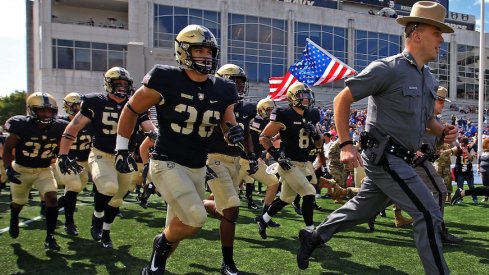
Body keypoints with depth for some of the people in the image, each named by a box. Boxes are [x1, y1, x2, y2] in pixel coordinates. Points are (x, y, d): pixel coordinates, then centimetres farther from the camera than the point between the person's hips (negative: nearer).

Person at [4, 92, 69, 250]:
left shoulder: (58, 128, -14)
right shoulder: (22, 126, -21)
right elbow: (8, 148, -9)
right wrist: (8, 169, -18)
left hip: (44, 170, 1)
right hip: (21, 169, -1)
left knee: (52, 197, -19)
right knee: (19, 201, 18)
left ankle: (50, 238, -7)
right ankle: (14, 219, 57)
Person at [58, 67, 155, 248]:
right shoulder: (95, 102, -10)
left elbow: (152, 132, -4)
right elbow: (73, 129, -6)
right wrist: (63, 155, -13)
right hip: (101, 156, -4)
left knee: (116, 199, 12)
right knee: (109, 187, -29)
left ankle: (105, 233, 36)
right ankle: (97, 217, 1)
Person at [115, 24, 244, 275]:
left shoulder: (223, 90, -1)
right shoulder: (166, 79, -14)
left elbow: (228, 126, 8)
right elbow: (131, 110, -3)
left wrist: (234, 133, -17)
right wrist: (121, 148, -1)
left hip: (198, 168, 6)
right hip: (167, 163, -5)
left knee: (179, 226, 16)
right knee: (195, 219, -20)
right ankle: (162, 243, 12)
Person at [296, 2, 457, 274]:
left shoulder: (430, 79, 13)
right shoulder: (387, 68, -13)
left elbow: (426, 119, 25)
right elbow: (342, 99, -11)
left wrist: (443, 131, 2)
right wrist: (346, 144, -16)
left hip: (399, 159, 9)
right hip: (385, 157, -9)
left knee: (363, 208, 19)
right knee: (429, 212, -7)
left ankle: (314, 237, 35)